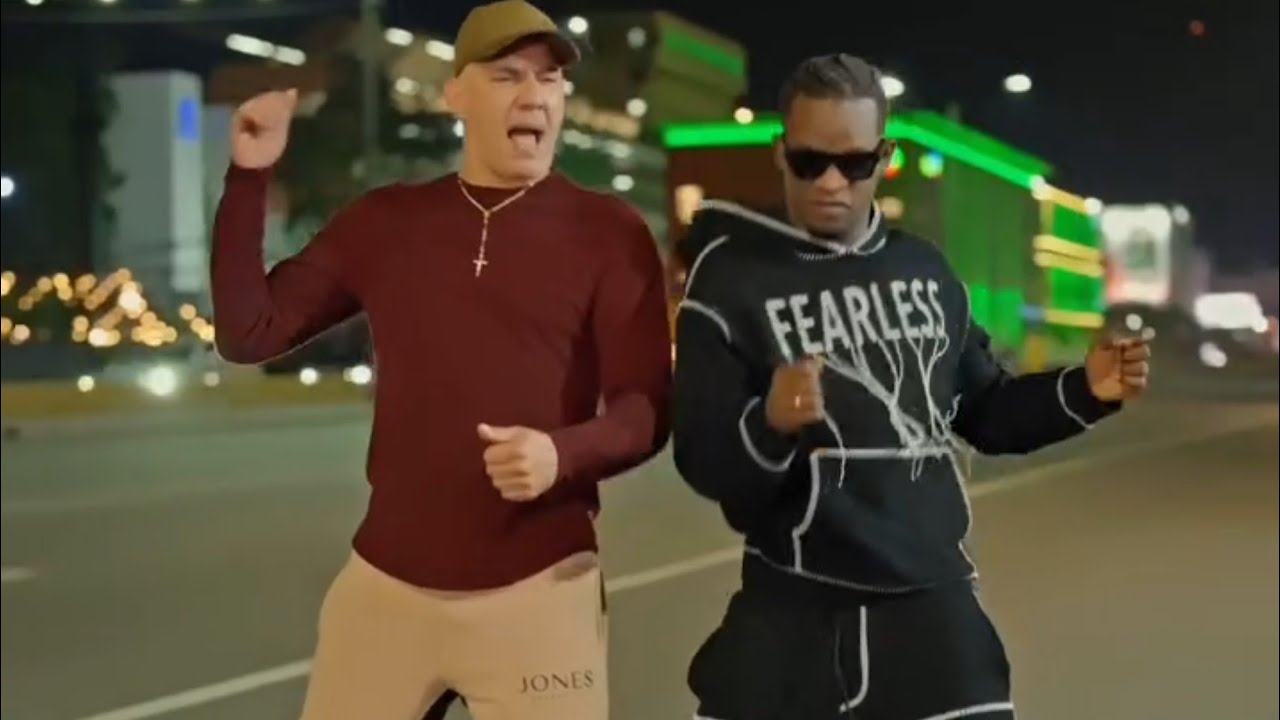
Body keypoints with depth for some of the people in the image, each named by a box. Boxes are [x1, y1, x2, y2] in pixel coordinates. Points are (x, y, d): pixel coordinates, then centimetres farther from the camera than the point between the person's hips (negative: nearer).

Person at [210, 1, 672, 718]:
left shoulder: (609, 232, -3)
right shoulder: (384, 221, 8)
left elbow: (646, 410, -5)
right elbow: (249, 333, 7)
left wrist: (564, 453, -26)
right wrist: (249, 179, -1)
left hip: (537, 591, -3)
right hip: (385, 583, 3)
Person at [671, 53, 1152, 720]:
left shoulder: (926, 271, 7)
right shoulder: (731, 278, -8)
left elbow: (984, 412, 19)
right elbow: (702, 463, -13)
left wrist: (1083, 391, 4)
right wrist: (768, 424, -33)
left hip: (934, 603, 4)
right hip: (794, 612, -3)